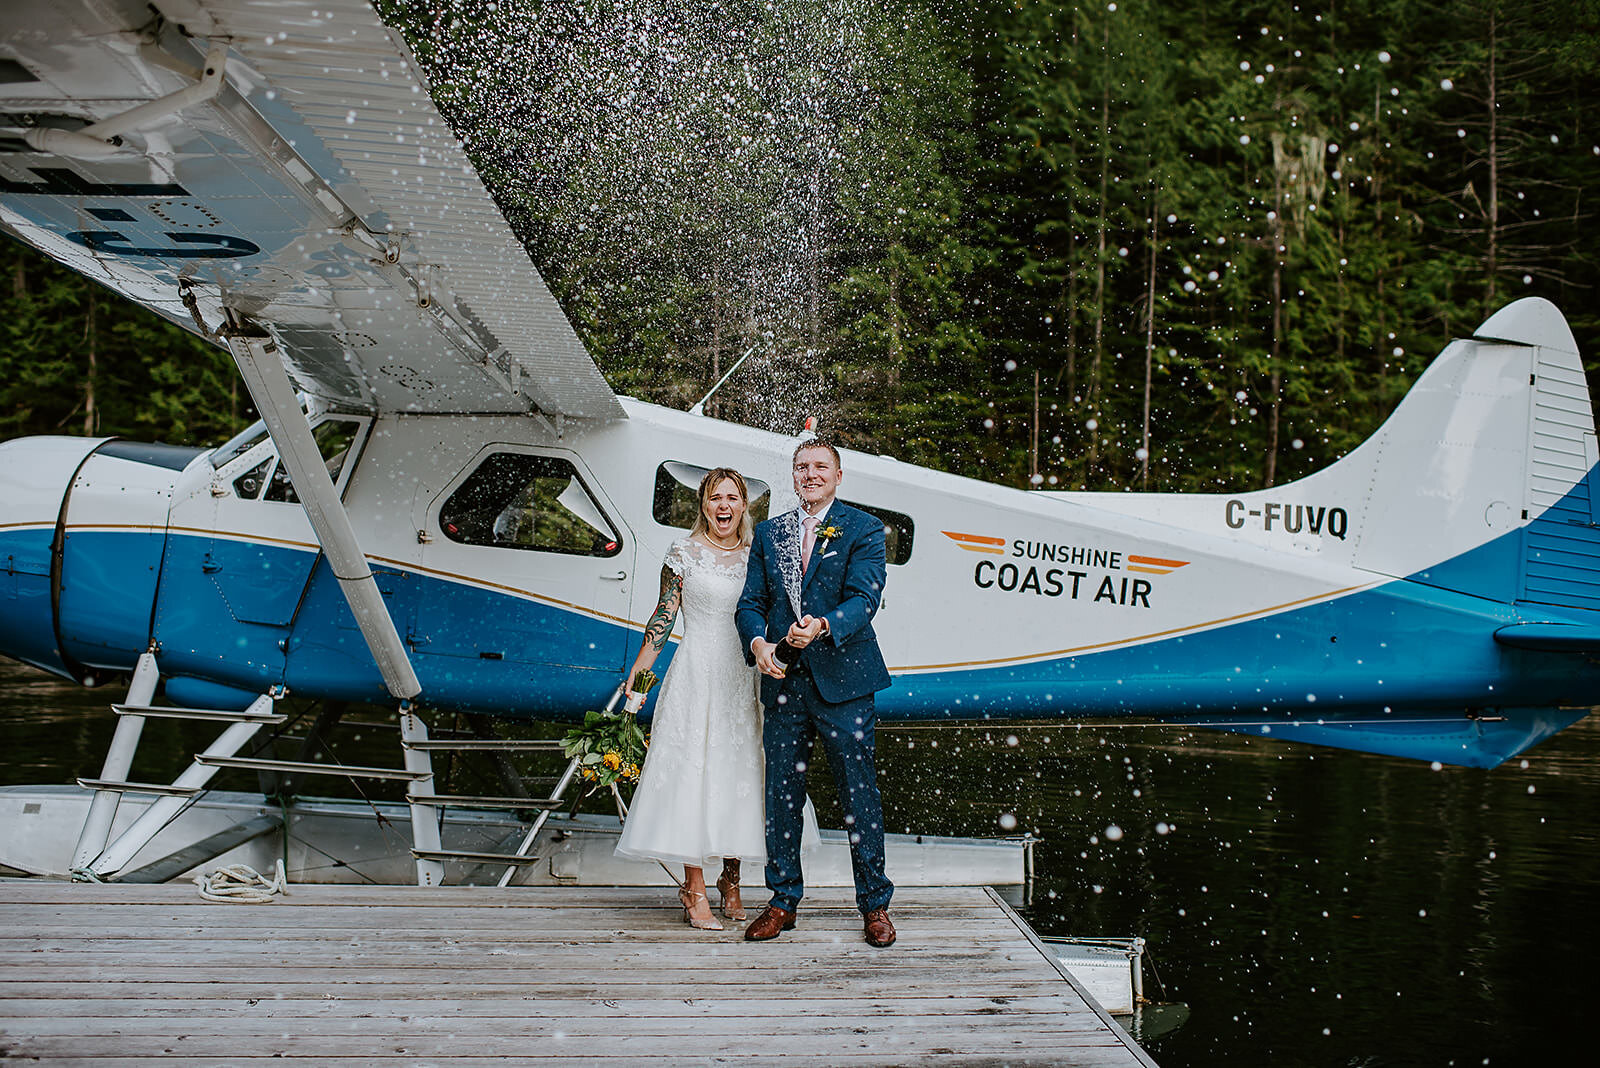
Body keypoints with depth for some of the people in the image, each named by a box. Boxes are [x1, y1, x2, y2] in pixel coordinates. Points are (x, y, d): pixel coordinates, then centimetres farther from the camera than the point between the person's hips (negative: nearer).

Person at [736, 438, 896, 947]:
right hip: (784, 679, 4)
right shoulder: (769, 533, 13)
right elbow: (751, 601, 8)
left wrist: (823, 626, -30)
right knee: (781, 794, 8)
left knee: (860, 796, 1)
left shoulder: (863, 529, 1)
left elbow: (863, 598, -11)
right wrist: (757, 643, -13)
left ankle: (874, 905, 13)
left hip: (843, 679, -3)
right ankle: (783, 900, 21)